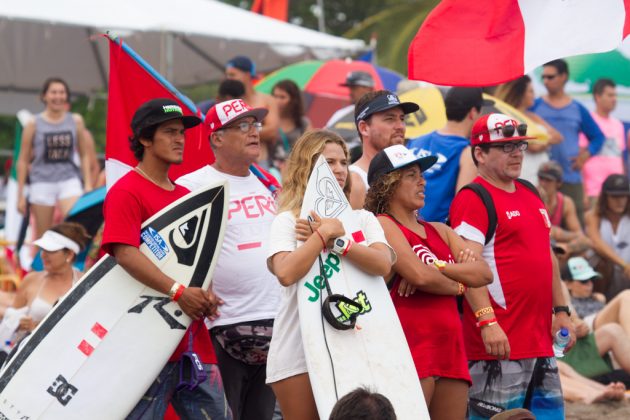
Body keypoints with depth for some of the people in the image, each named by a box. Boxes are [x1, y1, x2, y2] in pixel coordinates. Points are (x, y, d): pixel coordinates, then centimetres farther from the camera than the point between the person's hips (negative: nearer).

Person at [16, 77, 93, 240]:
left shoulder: (76, 121, 7)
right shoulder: (34, 124, 1)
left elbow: (84, 155, 14)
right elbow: (23, 160, 5)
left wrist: (88, 184, 6)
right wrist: (20, 194, 3)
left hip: (69, 180, 1)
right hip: (42, 182, -1)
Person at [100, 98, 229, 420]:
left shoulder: (185, 196, 19)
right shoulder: (126, 192, -7)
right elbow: (124, 252, -19)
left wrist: (205, 293, 4)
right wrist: (177, 291, -24)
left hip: (192, 335, 8)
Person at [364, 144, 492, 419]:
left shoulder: (439, 231, 20)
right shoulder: (382, 225, -2)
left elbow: (483, 273, 6)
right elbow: (419, 275, -16)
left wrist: (435, 269, -10)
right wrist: (457, 286, 3)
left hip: (451, 350, 8)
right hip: (411, 351, -8)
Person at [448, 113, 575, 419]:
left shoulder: (530, 195, 18)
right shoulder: (473, 199, -10)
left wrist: (561, 311, 21)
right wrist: (487, 322, -26)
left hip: (540, 339, 9)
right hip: (500, 342, -9)